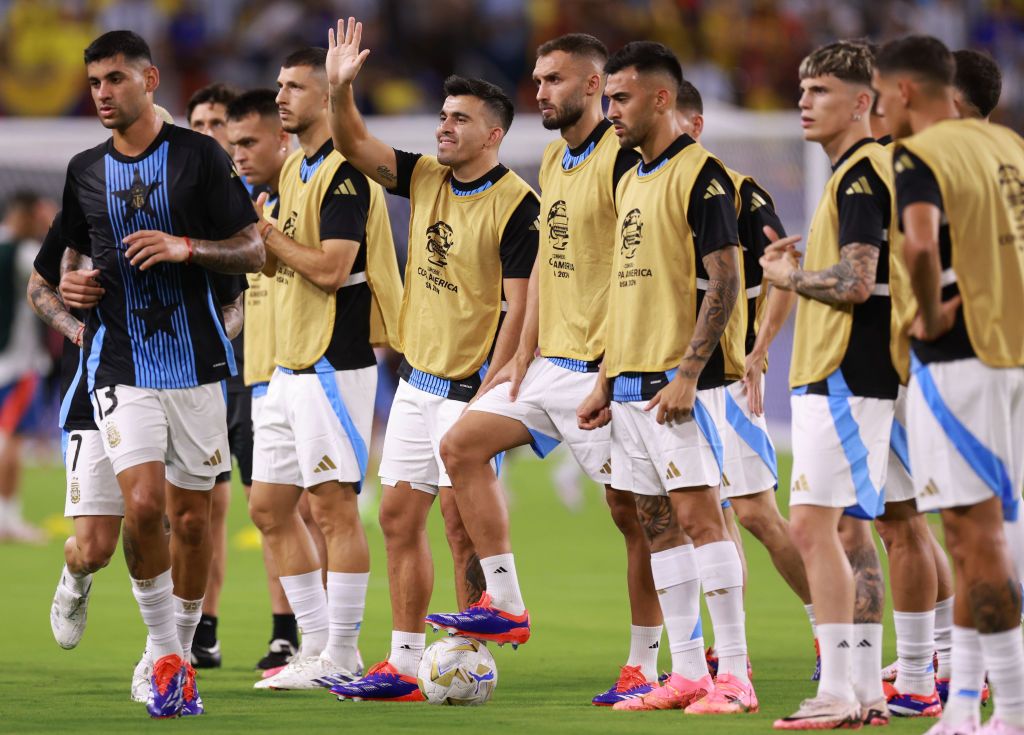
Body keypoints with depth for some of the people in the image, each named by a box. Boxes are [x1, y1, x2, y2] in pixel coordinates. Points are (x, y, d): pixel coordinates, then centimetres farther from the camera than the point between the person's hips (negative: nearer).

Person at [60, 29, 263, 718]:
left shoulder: (201, 156, -2)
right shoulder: (85, 170, 10)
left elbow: (253, 251, -2)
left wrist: (185, 248, -18)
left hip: (198, 363, -1)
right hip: (120, 367, 1)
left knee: (192, 518, 3)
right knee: (144, 505, -16)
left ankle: (183, 653, 20)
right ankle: (163, 654, -1)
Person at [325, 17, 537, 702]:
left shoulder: (516, 204, -14)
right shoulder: (425, 178, 7)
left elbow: (519, 304, -17)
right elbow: (356, 145, 4)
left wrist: (491, 389, -21)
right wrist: (340, 88, -14)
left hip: (471, 383, -8)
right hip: (418, 380, 8)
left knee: (461, 515, -8)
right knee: (399, 516, 6)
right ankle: (404, 666, 10)